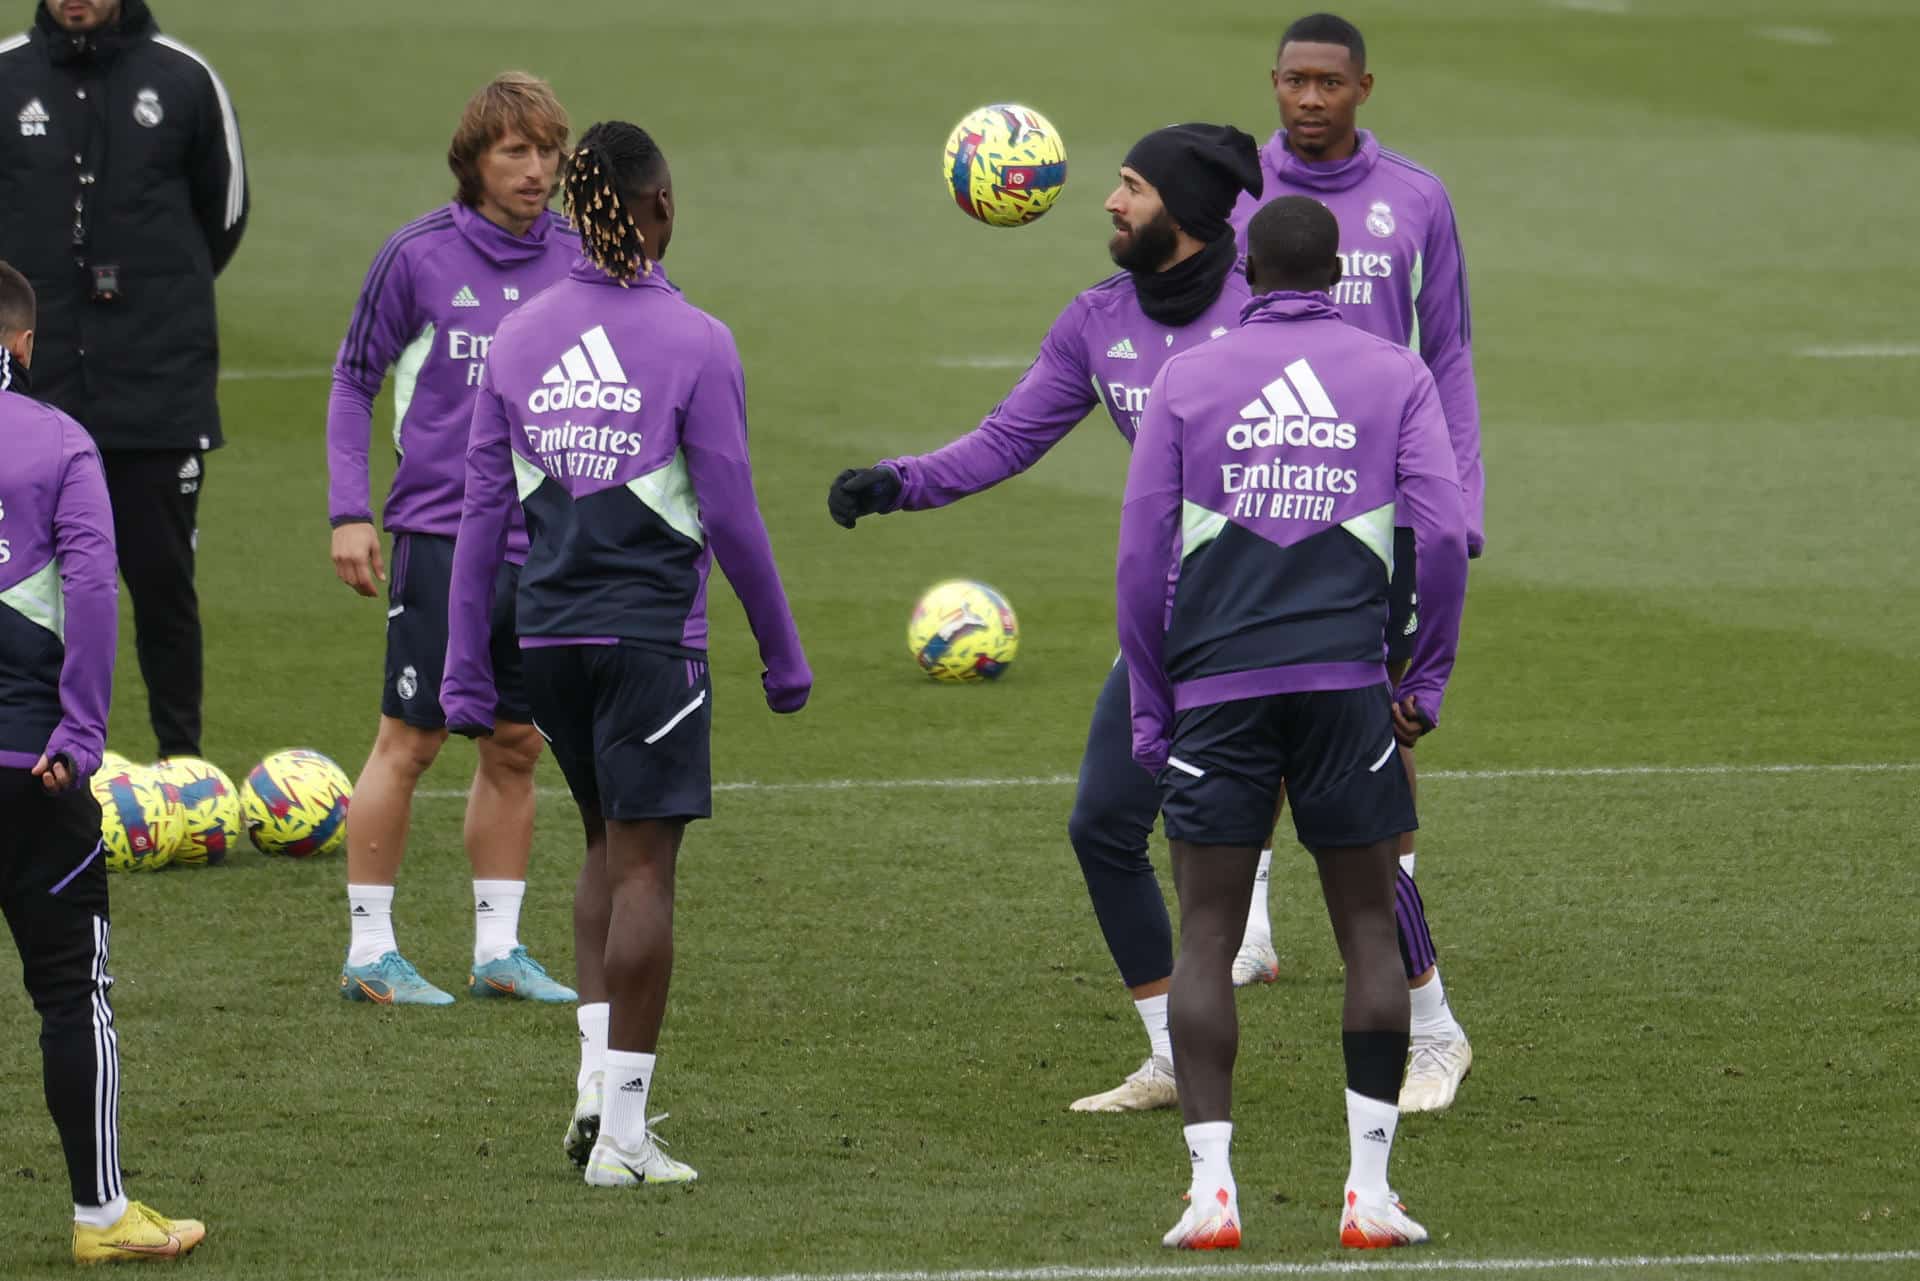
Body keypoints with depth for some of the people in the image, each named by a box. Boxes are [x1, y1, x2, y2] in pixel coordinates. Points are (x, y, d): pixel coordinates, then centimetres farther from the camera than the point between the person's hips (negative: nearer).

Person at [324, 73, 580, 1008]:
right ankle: (370, 952, 3)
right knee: (410, 741, -3)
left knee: (516, 747, 8)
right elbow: (353, 380, 3)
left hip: (545, 543, 4)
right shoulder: (419, 257, -5)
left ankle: (498, 950, 16)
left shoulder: (579, 262, 5)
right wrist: (348, 512, -3)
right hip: (439, 535, -4)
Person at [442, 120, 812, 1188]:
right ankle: (622, 1131, 0)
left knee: (610, 842, 22)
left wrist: (468, 670, 11)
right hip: (651, 631, -5)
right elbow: (731, 513, -8)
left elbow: (484, 508, 6)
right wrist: (783, 655, 3)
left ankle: (598, 1074, 12)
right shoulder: (692, 342, -9)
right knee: (643, 866, 0)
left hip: (550, 634, 5)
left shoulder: (521, 337, 3)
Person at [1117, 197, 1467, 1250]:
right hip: (1346, 680, 0)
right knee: (1368, 931, 7)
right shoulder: (1394, 376, 7)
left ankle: (1210, 1187, -4)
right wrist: (1426, 678, 6)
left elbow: (1140, 557, 5)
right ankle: (1368, 1189, 0)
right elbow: (1443, 535, -2)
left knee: (1206, 941, 4)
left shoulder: (1185, 380, 8)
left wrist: (1151, 713, 11)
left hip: (1217, 689, 0)